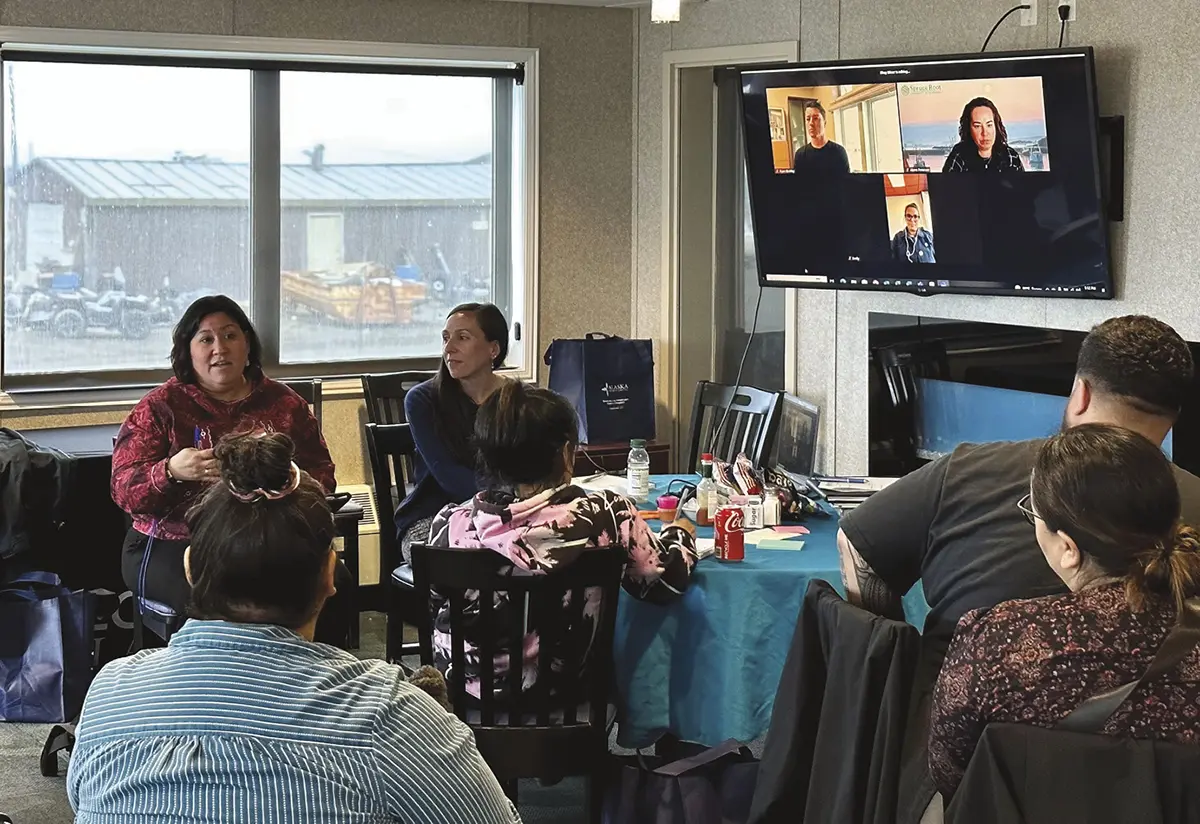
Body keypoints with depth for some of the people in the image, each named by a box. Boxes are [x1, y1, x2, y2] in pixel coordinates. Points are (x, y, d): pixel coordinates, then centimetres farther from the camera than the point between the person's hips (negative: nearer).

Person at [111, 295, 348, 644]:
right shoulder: (160, 407, 5)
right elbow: (124, 491, -3)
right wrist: (171, 472, -25)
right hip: (173, 547, -3)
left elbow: (322, 475, 14)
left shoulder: (284, 403, 14)